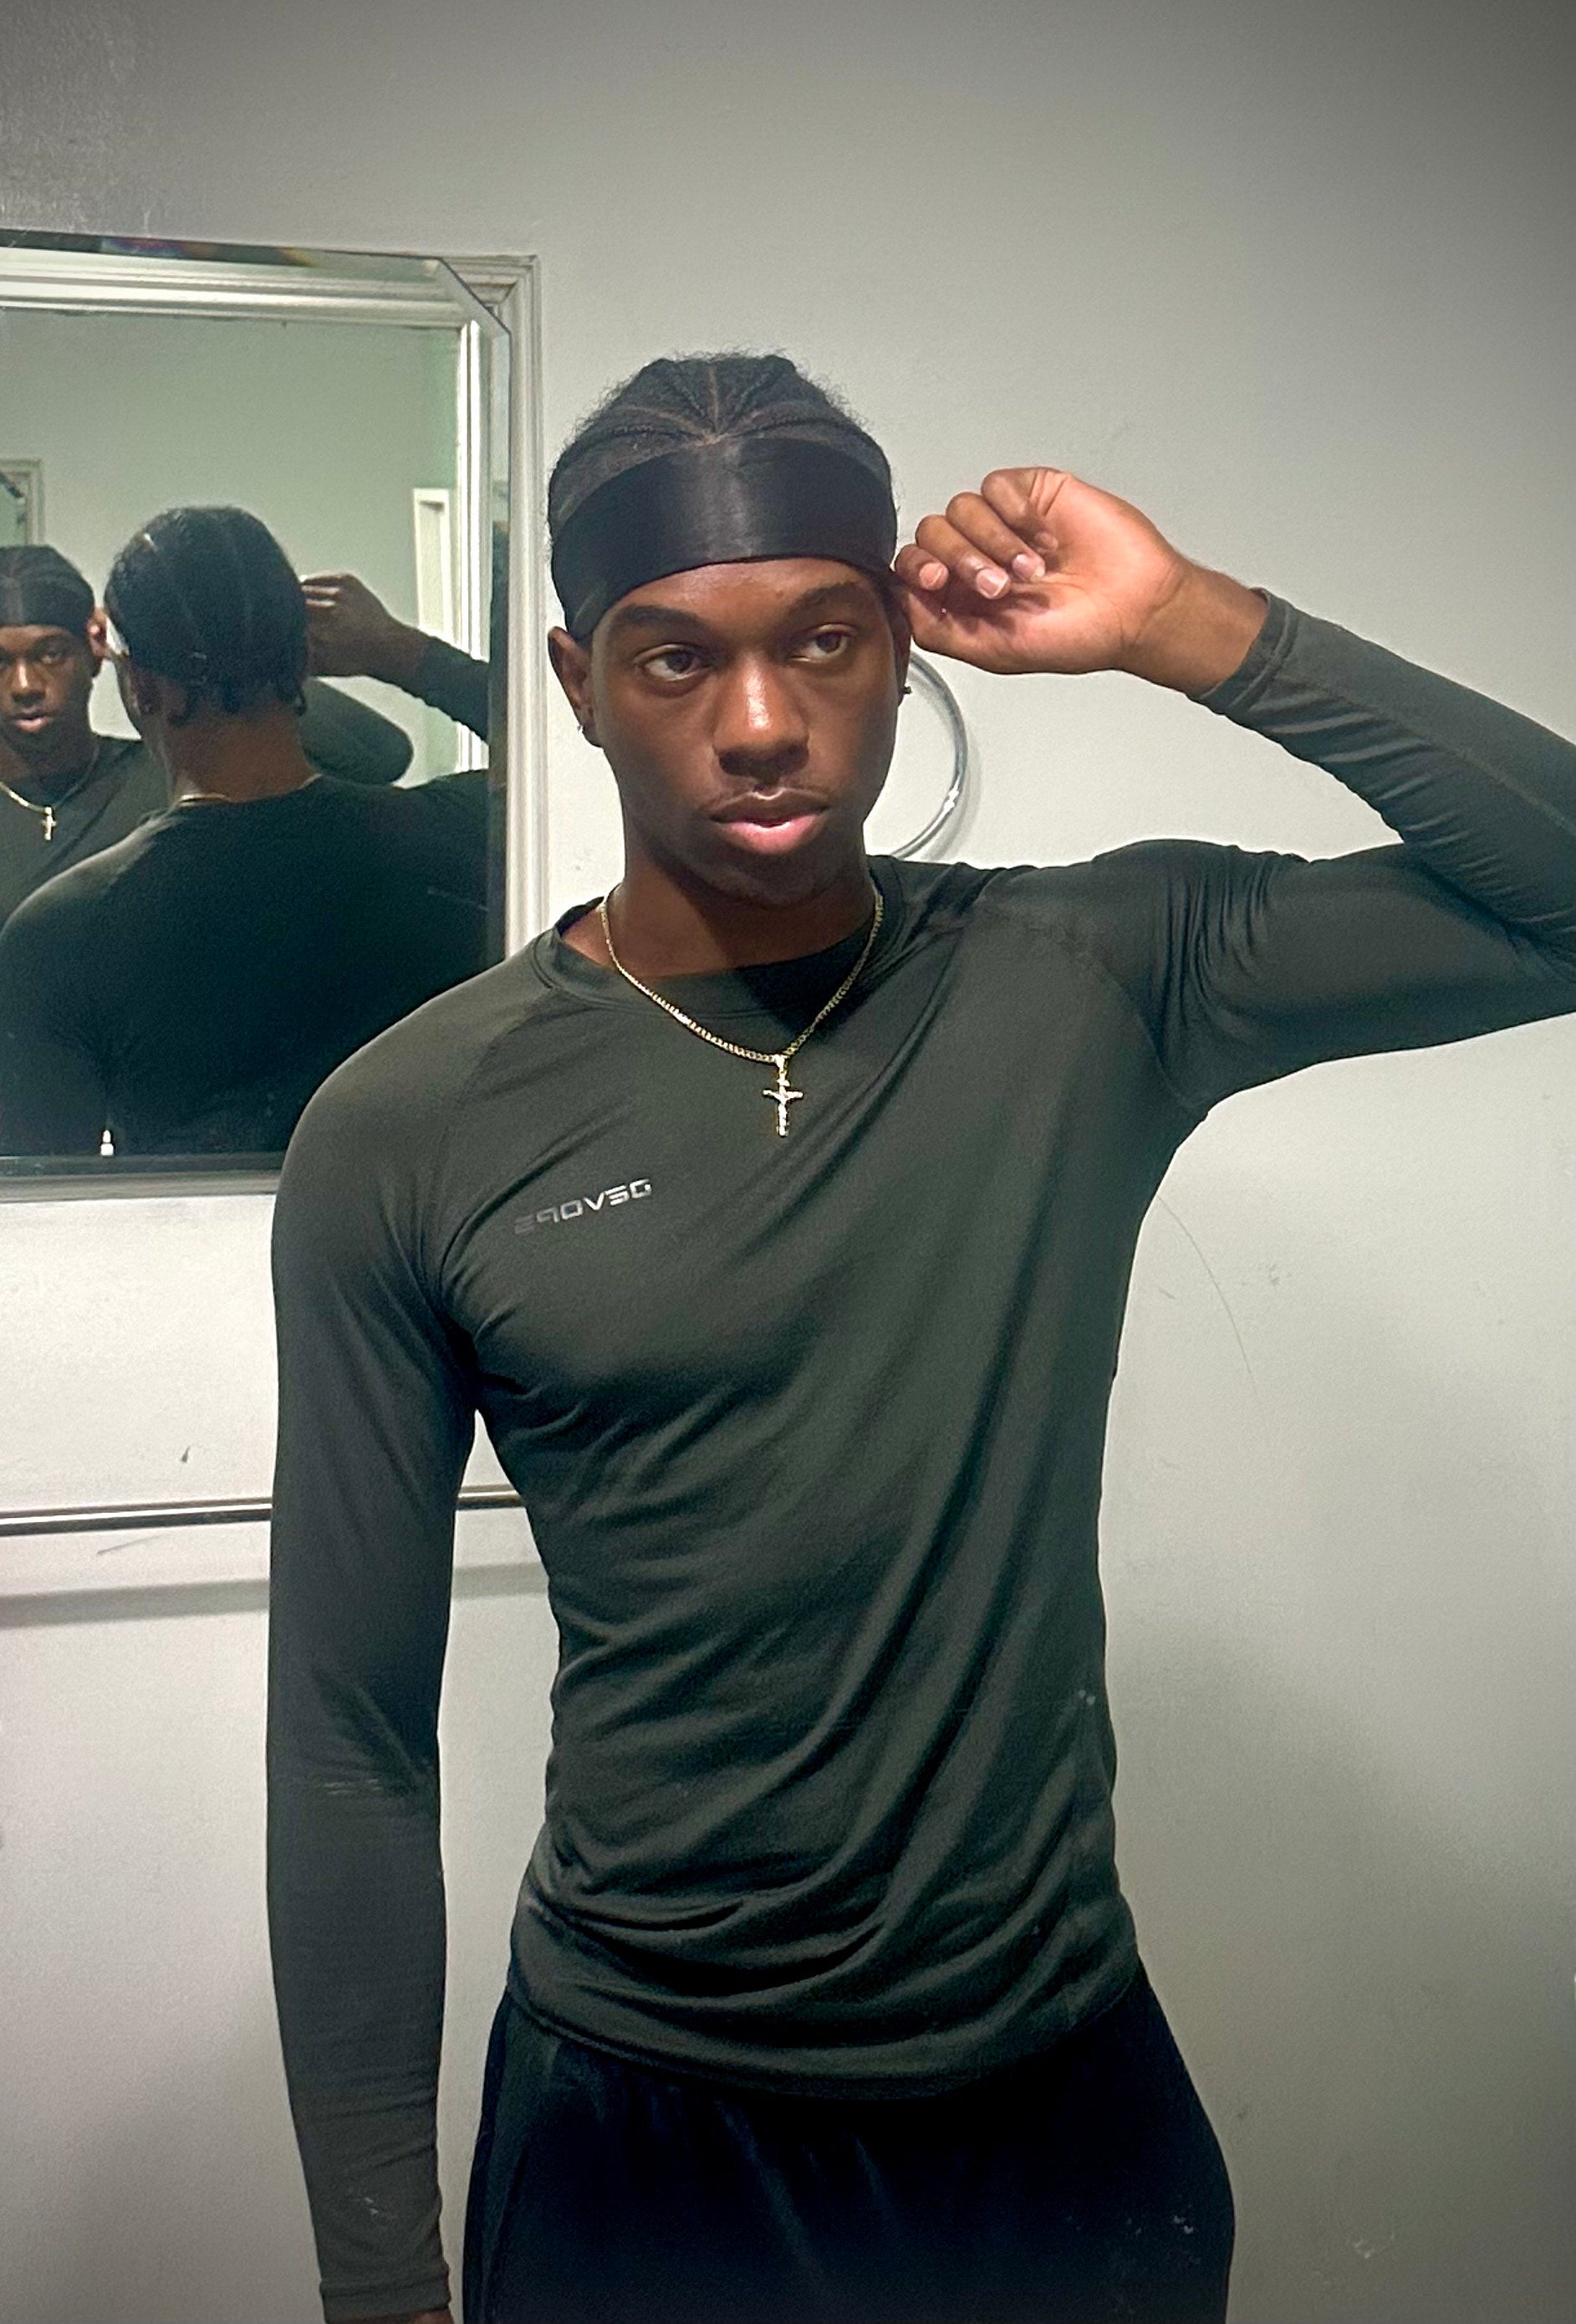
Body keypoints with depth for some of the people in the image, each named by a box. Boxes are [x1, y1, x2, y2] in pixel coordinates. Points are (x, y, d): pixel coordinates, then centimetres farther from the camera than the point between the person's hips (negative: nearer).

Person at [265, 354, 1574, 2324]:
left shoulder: (1099, 987, -7)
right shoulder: (409, 1137, -11)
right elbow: (353, 1744, -7)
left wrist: (1189, 630, -19)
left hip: (1069, 2090, 2)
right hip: (634, 2128, -1)